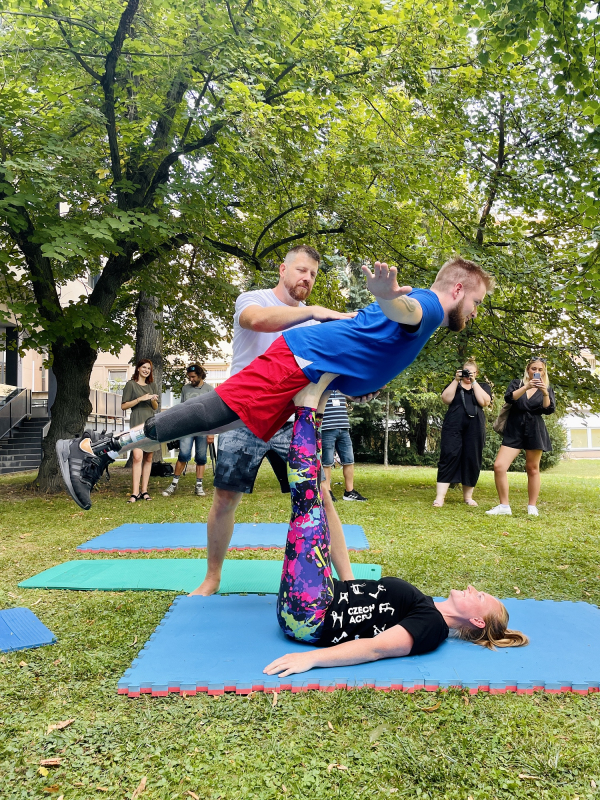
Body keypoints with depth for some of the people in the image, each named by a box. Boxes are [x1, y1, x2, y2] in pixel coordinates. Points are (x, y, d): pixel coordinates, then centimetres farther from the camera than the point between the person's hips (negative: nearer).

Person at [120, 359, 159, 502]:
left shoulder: (152, 385, 18)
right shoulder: (131, 384, 5)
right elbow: (124, 406, -1)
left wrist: (154, 400, -2)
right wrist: (140, 399, -12)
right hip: (137, 422, -5)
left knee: (148, 458, 3)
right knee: (137, 456, -17)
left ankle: (144, 491, 7)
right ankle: (135, 493, -18)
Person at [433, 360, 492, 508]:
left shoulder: (484, 387, 17)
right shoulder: (454, 385, 17)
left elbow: (484, 402, -4)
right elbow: (446, 399, -2)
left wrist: (474, 382, -5)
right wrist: (456, 380, -5)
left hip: (474, 429, 1)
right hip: (453, 427, -1)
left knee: (472, 461, 1)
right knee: (448, 458, -10)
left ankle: (468, 496, 14)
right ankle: (440, 497, -13)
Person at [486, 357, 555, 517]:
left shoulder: (546, 388, 9)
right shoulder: (517, 383, 7)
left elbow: (549, 410, -5)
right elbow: (508, 398, -12)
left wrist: (545, 393, -22)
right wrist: (526, 387, -25)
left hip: (535, 431, 0)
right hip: (514, 430, 0)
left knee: (532, 469, 5)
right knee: (499, 466, -12)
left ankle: (532, 507, 17)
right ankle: (504, 506, -2)